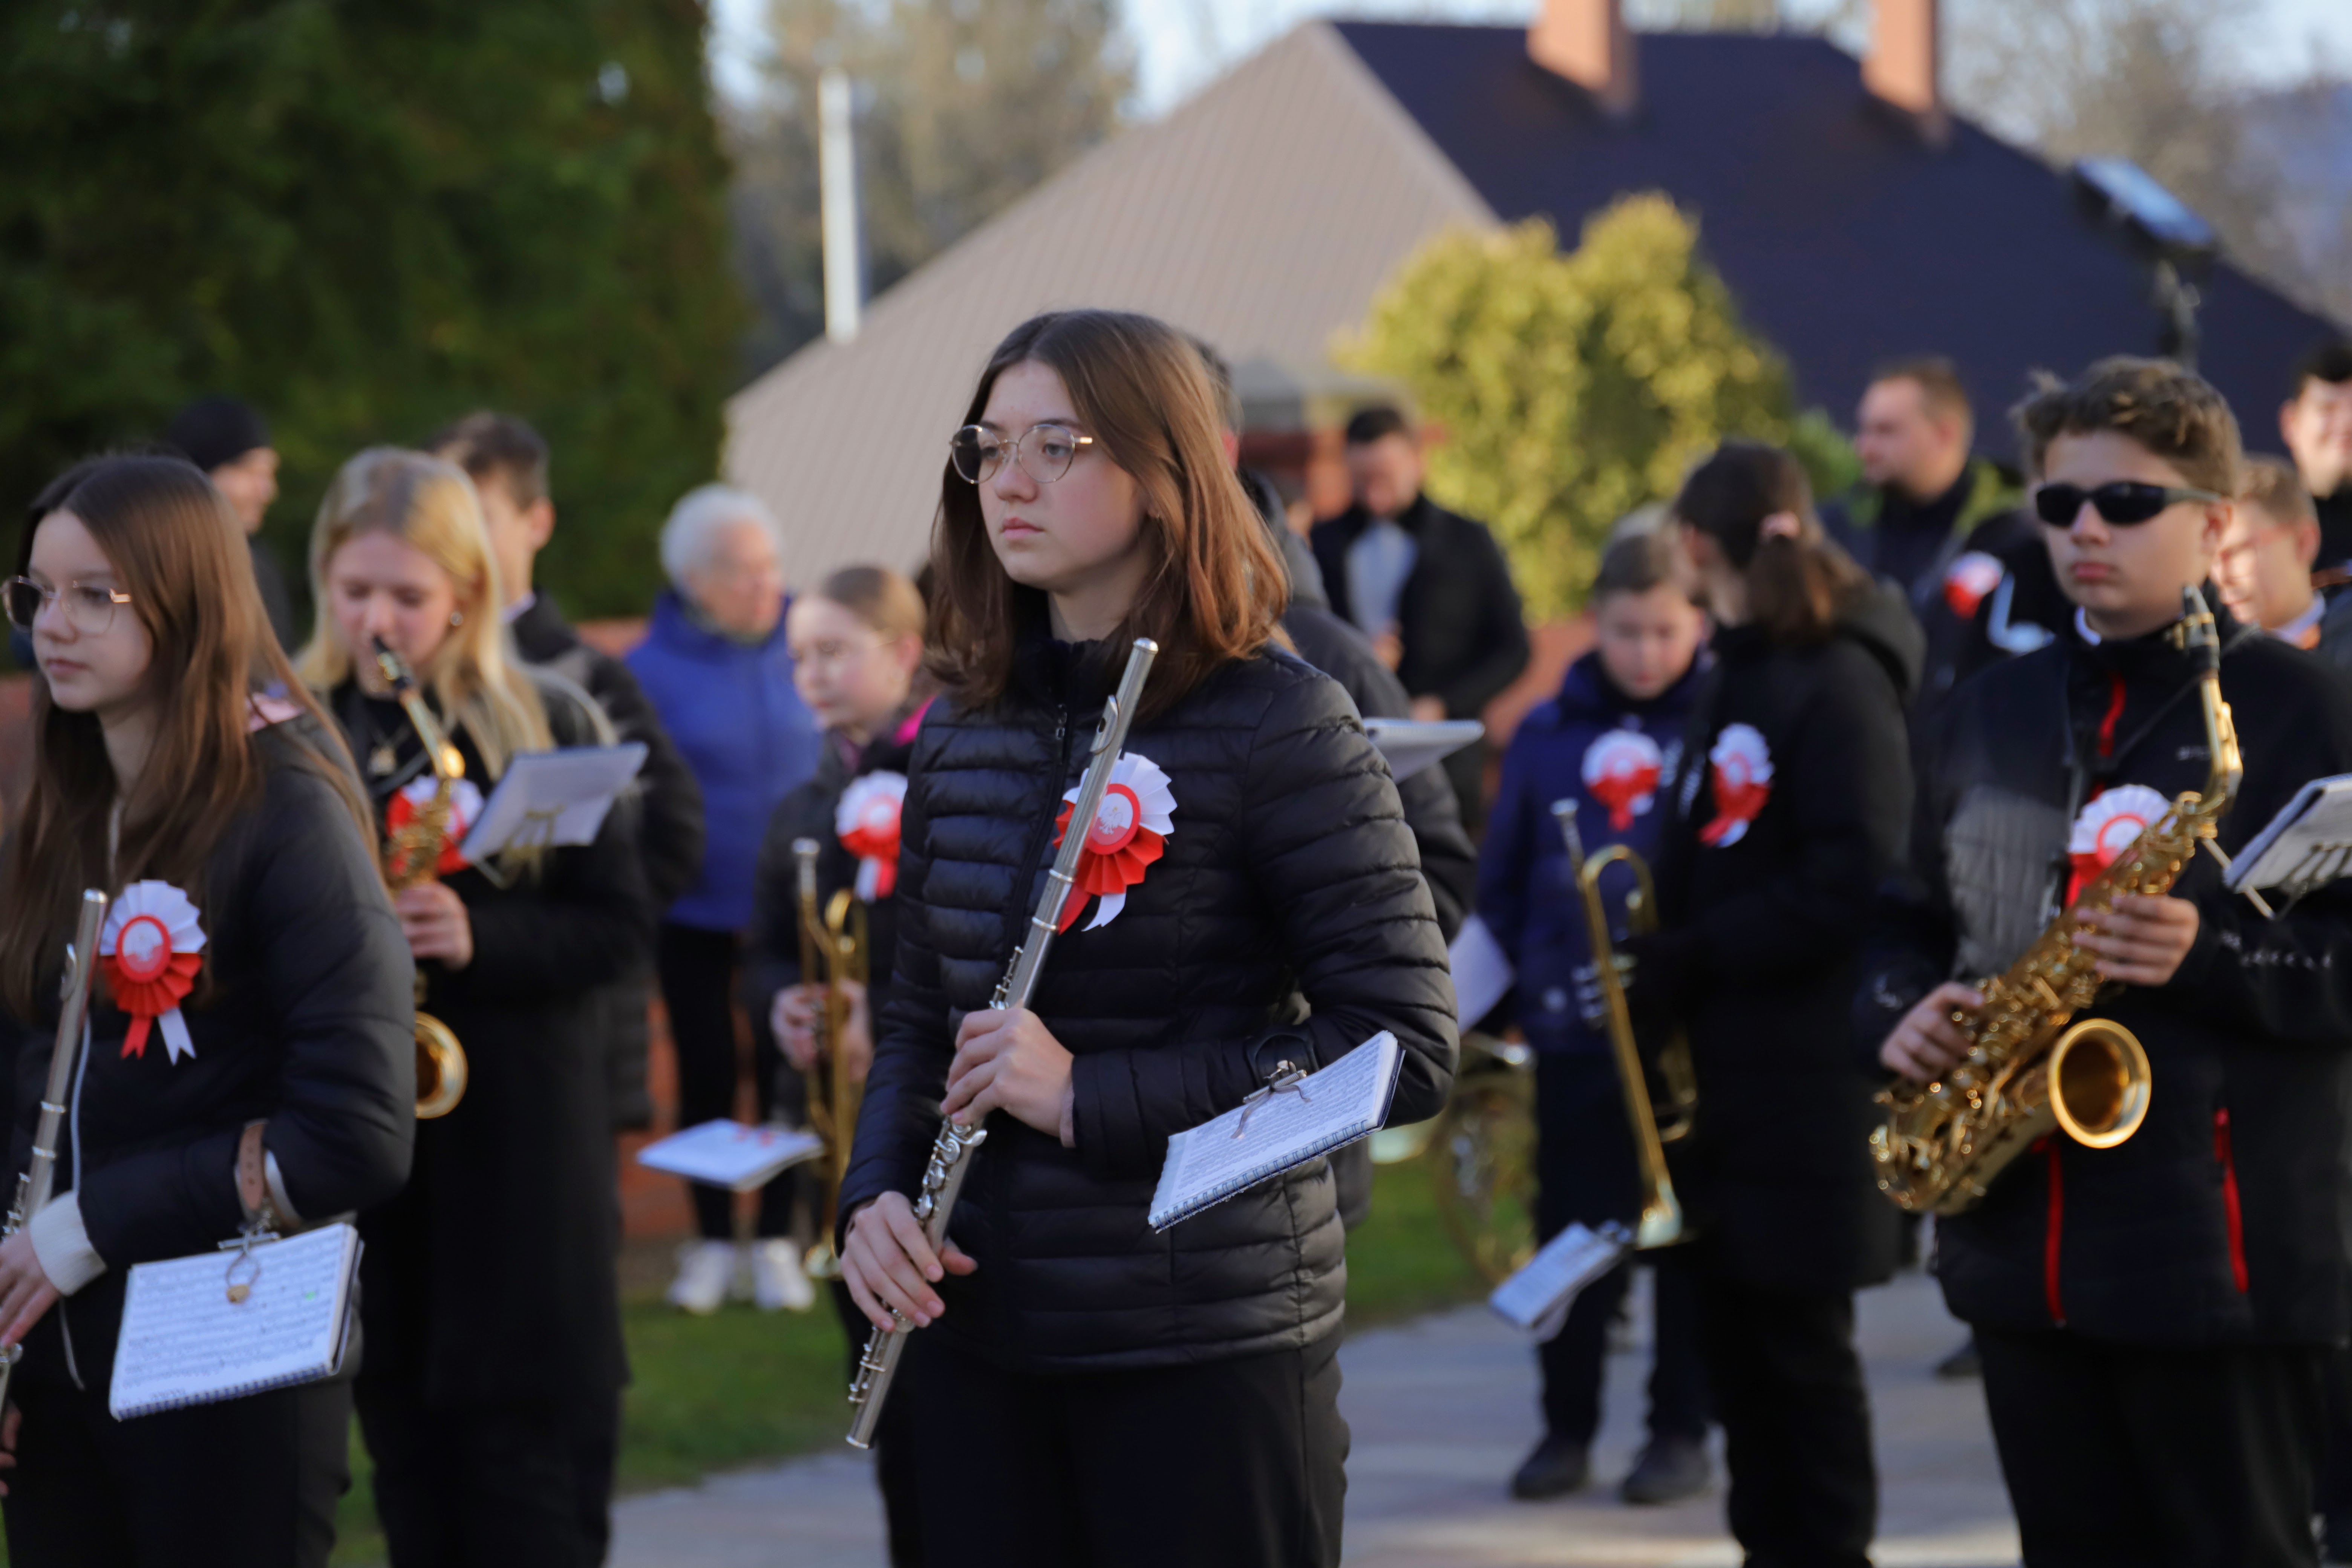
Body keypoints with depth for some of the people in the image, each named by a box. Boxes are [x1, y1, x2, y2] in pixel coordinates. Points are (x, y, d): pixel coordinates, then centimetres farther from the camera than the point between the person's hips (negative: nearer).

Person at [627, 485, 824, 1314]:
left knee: (785, 1068, 4)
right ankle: (711, 1240, 20)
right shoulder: (652, 669, -7)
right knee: (706, 1072, 7)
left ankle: (777, 1238, 16)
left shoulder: (802, 651, -2)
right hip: (696, 912, -1)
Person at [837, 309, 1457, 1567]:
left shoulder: (1278, 728, -9)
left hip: (1205, 1354, -5)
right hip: (979, 1337, 5)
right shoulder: (963, 733, 10)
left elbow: (1406, 1046, -14)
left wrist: (1094, 1096, -19)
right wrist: (875, 1195, -2)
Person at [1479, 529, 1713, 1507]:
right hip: (1574, 1029, 3)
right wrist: (1536, 974, 2)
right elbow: (1500, 877, 13)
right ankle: (1567, 1428, 16)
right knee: (1573, 1230, 7)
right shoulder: (1548, 732, 7)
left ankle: (1681, 1432, 14)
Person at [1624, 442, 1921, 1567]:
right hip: (1726, 1063, 8)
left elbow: (1851, 882, -20)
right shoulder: (1739, 676, 15)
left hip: (1808, 1074, -8)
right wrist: (1652, 958, 3)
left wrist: (1685, 962, -17)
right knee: (1737, 1336, 11)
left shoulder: (1839, 684, -12)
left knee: (1799, 1341, -3)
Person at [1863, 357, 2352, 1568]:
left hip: (2223, 1250, -6)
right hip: (2022, 1238, 6)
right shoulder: (1995, 709, 16)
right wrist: (1903, 1010, 3)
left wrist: (2210, 957, -23)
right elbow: (1918, 917, 24)